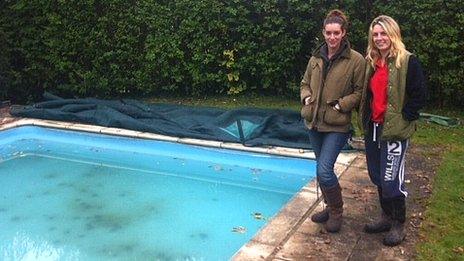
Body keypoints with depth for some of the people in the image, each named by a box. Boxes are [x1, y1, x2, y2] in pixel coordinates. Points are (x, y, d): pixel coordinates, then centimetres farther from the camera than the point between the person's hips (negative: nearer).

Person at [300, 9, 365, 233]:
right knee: (323, 168, 16)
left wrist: (341, 105, -16)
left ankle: (337, 211, 12)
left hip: (337, 125, -6)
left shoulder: (356, 60, -9)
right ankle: (331, 207, 35)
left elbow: (359, 92, -5)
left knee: (323, 170, -12)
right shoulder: (316, 58, 7)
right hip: (314, 122, 6)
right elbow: (305, 83, 18)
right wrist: (306, 97, -1)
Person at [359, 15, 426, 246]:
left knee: (391, 180, -3)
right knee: (377, 177, 15)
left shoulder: (408, 62, -10)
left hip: (395, 131, -7)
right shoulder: (372, 63, 11)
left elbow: (419, 97, -12)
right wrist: (366, 118, 10)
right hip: (373, 128, 7)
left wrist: (402, 119, -13)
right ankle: (386, 217, 32)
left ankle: (398, 225, 16)